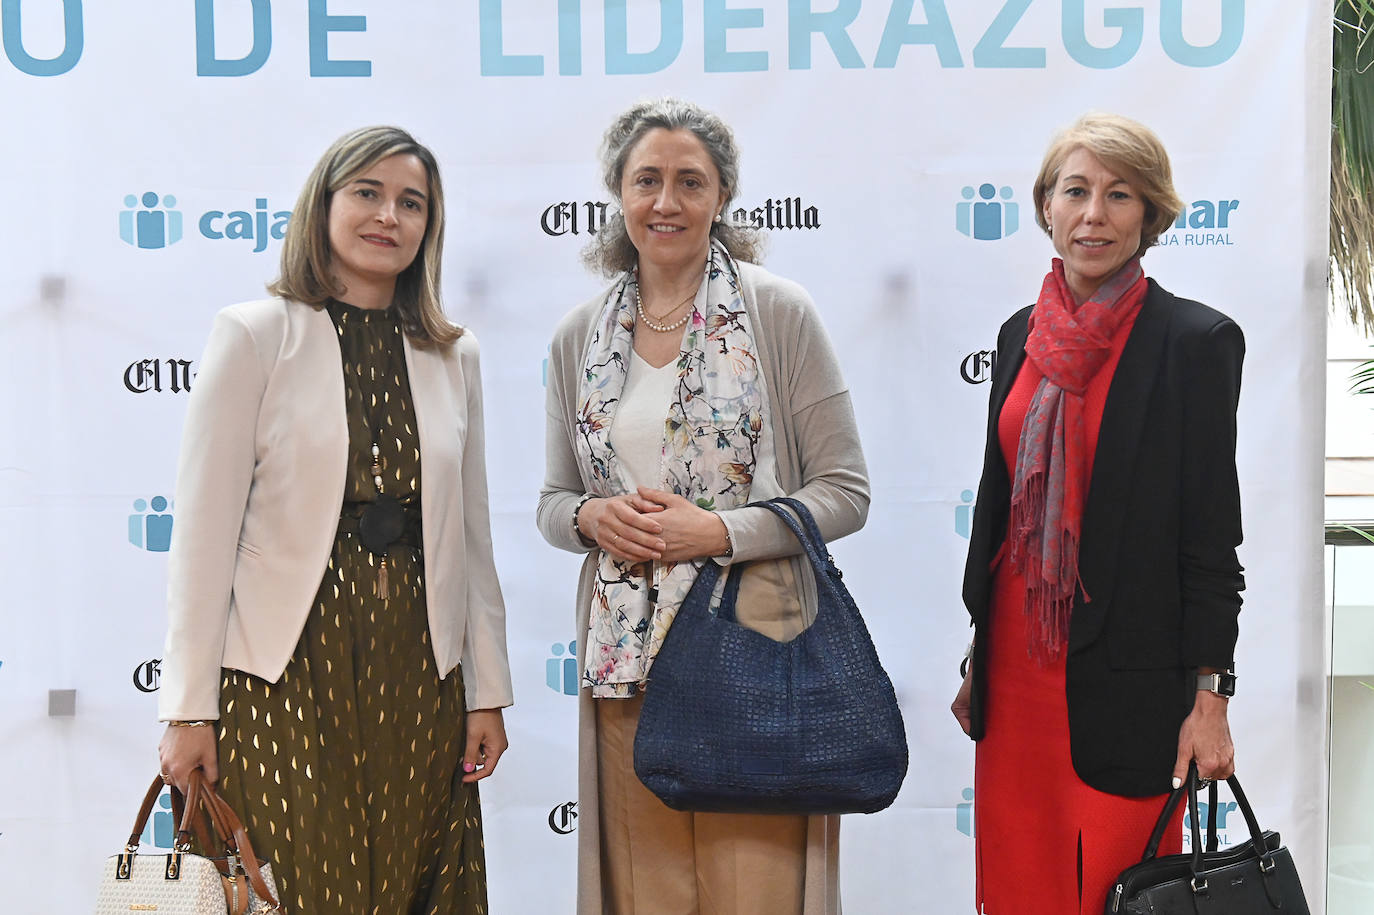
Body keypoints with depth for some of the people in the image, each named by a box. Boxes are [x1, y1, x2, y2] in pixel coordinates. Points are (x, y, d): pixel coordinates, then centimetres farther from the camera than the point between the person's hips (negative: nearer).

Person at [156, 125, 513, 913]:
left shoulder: (454, 356, 10)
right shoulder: (256, 334, -1)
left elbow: (470, 534, 13)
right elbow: (205, 530, -5)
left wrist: (488, 690, 10)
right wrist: (190, 708, -8)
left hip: (420, 671, 4)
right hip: (288, 671, -4)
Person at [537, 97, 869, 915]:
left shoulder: (779, 312, -2)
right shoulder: (581, 335, 9)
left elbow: (845, 493, -4)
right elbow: (554, 501, 15)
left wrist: (716, 531, -15)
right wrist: (593, 518, -7)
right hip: (625, 659, 3)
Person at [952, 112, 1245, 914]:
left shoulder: (1197, 339, -8)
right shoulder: (1022, 334, 9)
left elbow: (1213, 532, -9)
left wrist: (1209, 698, -12)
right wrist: (977, 661, 15)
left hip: (1123, 674, -5)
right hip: (1018, 662, 6)